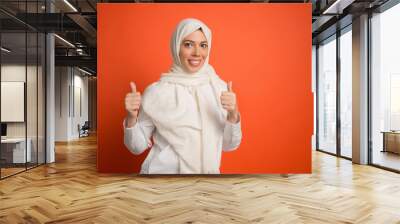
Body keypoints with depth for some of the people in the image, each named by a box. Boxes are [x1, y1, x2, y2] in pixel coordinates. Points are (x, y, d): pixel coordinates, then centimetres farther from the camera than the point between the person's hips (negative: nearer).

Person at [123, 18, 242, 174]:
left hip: (207, 171, 3)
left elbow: (229, 145, -4)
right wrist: (131, 118, -23)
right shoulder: (156, 91, -14)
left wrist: (233, 115, -20)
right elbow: (137, 147, -6)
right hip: (163, 170, -2)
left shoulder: (220, 88, -6)